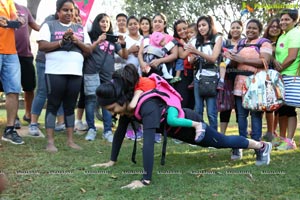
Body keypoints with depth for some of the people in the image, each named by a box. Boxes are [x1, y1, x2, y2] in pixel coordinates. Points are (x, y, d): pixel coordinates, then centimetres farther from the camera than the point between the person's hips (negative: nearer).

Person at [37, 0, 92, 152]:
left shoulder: (80, 29, 18)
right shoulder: (49, 25, 6)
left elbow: (89, 50, 13)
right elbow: (42, 46, -5)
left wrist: (78, 42, -6)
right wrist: (61, 41, -14)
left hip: (75, 73, 4)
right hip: (55, 72, -4)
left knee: (70, 106, 8)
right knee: (53, 105, -2)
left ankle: (70, 140, 13)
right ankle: (50, 141, 0)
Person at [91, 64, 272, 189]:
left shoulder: (146, 106, -42)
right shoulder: (127, 104, -16)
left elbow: (149, 142, -51)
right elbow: (120, 132, -3)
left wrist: (146, 180, -54)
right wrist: (112, 160, 1)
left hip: (190, 123, -7)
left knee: (222, 142, 15)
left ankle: (261, 146, 39)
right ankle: (247, 145, 58)